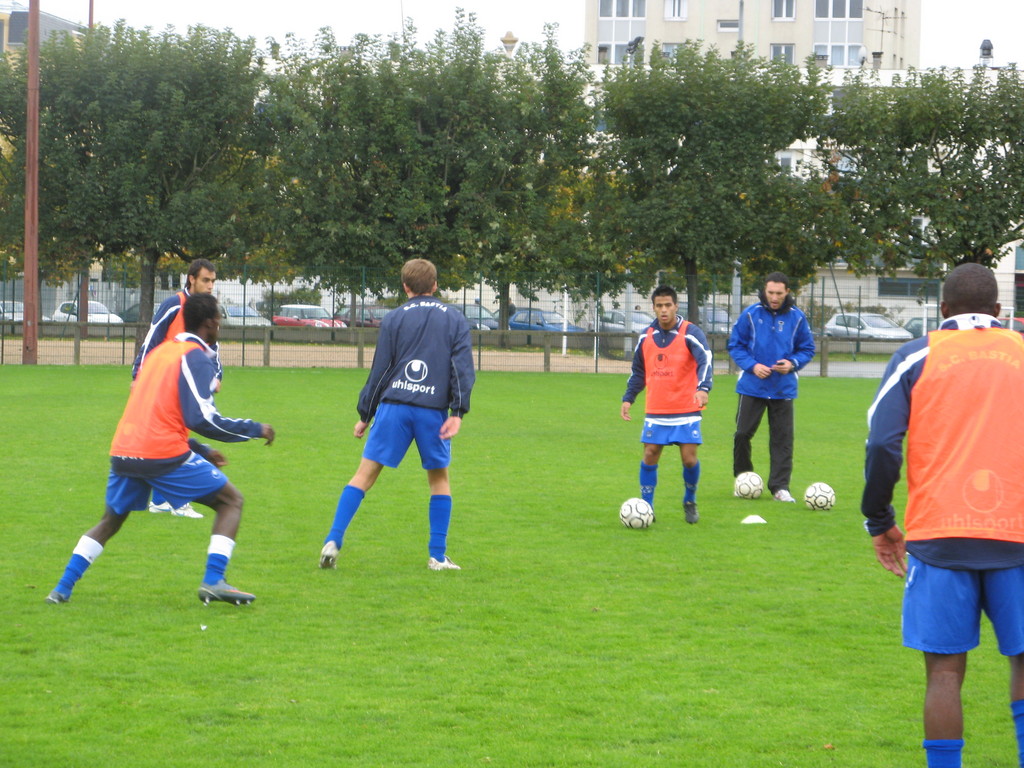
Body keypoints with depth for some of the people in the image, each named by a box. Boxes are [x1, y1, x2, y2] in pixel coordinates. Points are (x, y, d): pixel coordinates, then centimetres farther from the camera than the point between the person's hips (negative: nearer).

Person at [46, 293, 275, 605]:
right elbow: (202, 418, -14)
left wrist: (201, 450, 30)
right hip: (164, 454, -7)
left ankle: (62, 588, 13)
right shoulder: (197, 358, -4)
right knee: (231, 501, 5)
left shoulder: (160, 351, 22)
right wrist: (255, 429, -3)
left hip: (123, 451, 7)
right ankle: (213, 581, -11)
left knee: (110, 521, 25)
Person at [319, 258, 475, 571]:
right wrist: (458, 412, -4)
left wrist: (364, 415, 12)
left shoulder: (393, 319, 8)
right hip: (434, 410, 0)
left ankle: (333, 542, -9)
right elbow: (463, 367, 0)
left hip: (393, 407, 0)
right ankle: (438, 556, 10)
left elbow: (380, 370, 7)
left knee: (364, 475, 2)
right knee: (439, 478, 15)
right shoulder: (455, 319, 10)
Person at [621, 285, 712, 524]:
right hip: (656, 412, 4)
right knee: (649, 456, -2)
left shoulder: (690, 333, -9)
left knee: (689, 458, -6)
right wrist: (628, 398, 9)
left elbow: (705, 361, -23)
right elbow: (638, 371, 18)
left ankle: (690, 502, 19)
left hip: (686, 411, -3)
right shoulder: (646, 336, 6)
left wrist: (703, 388, -40)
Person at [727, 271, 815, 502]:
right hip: (752, 386, -1)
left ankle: (779, 486, 5)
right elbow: (735, 345, 2)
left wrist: (792, 363, -11)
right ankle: (742, 477, 21)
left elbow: (807, 349, 9)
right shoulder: (750, 314, -4)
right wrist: (752, 365, -13)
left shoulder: (796, 317, 0)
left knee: (782, 438, 0)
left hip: (783, 388, 1)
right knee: (742, 433, 1)